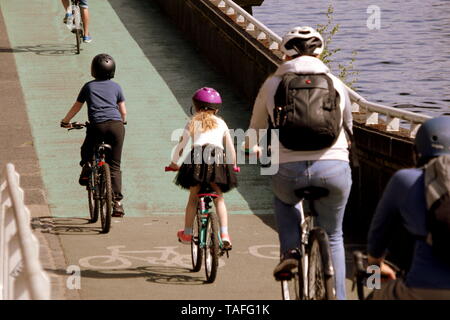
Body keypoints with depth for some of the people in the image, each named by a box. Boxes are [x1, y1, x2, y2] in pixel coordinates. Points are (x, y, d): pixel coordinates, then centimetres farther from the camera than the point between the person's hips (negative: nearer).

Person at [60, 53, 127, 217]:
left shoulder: (89, 86, 14)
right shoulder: (116, 87, 16)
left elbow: (76, 107, 24)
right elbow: (123, 111, 21)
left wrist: (65, 121, 40)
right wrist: (123, 121, 43)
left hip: (97, 125, -1)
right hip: (116, 125, 1)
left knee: (86, 151, 31)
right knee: (114, 166, 5)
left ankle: (86, 168, 4)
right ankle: (117, 201, -3)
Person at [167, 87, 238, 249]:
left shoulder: (193, 122, 17)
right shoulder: (221, 123, 22)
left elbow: (181, 145, 14)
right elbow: (231, 149, 22)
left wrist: (174, 163, 28)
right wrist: (232, 165, 38)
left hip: (197, 158, -1)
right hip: (218, 159, 1)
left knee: (193, 198, 12)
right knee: (219, 198, 11)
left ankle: (187, 233, 18)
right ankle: (224, 234, 0)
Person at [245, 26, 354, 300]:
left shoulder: (272, 84, 10)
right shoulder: (336, 84, 14)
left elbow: (256, 130, 23)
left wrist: (254, 149, 46)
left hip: (290, 171, 0)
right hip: (335, 169, 1)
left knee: (283, 199, 35)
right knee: (333, 236, 21)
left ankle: (290, 251, 15)